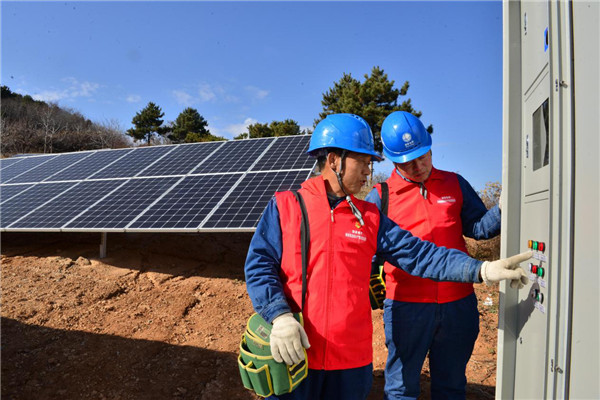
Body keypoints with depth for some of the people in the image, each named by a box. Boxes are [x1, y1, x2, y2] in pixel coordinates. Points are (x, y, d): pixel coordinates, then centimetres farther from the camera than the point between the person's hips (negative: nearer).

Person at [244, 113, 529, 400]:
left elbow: (418, 254, 0)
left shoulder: (369, 217, 6)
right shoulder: (284, 206, -3)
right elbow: (259, 265, -6)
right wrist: (280, 317, -20)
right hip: (291, 353, -3)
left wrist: (482, 270, -9)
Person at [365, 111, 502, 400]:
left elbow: (477, 227, 4)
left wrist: (502, 210, -13)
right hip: (405, 306, -2)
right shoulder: (379, 197, 0)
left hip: (458, 303, 3)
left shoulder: (455, 184, 8)